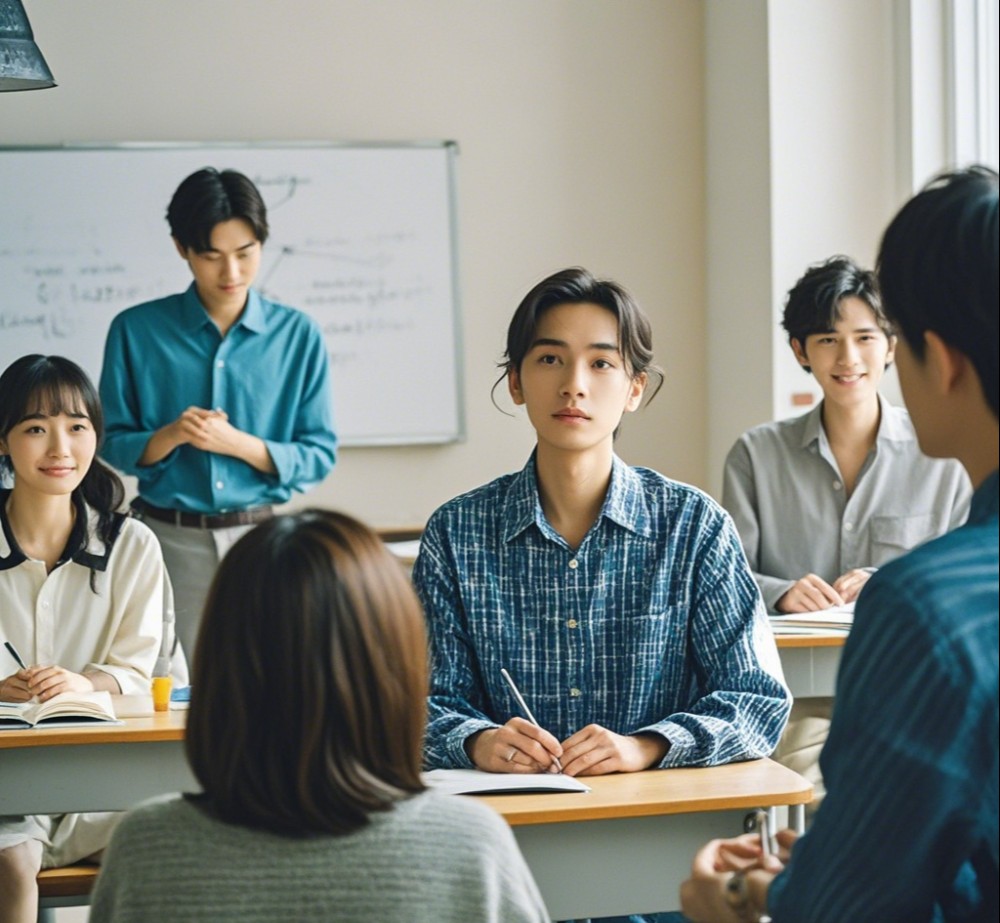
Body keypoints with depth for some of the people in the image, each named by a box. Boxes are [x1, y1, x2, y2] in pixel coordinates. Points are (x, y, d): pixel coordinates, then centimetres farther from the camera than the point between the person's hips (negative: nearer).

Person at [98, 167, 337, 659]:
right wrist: (169, 436, -16)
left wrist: (238, 444, -15)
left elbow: (319, 456, 0)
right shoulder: (136, 331, 1)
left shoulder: (297, 335, 2)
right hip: (169, 540, 0)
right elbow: (113, 445, 4)